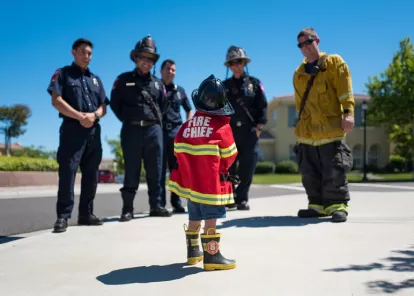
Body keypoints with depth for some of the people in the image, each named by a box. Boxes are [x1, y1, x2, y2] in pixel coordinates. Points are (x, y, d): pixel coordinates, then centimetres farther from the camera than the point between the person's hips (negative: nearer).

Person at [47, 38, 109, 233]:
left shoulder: (95, 79, 21)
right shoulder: (63, 74, 7)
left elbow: (103, 106, 15)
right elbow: (56, 101, -6)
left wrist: (94, 115, -8)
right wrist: (81, 116, -14)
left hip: (94, 131, 5)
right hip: (72, 129, -5)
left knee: (91, 174, 5)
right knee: (67, 172, -9)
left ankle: (86, 214, 12)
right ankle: (63, 216, -6)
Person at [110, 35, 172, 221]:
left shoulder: (157, 83, 16)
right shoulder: (124, 79, 6)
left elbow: (162, 105, 21)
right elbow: (115, 103, 7)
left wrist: (157, 121, 9)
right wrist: (127, 119, 1)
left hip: (154, 130, 3)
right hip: (132, 130, -3)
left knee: (155, 171, 4)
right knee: (132, 171, -2)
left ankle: (156, 206, 11)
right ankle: (127, 209, 3)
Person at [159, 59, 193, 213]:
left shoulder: (180, 90, 15)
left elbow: (189, 110, 22)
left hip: (176, 132, 3)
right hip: (159, 131, -3)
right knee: (160, 169, -2)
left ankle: (176, 202, 11)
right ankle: (160, 203, 1)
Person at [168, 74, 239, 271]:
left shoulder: (187, 125, 4)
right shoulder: (222, 127, -11)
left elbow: (178, 151, 9)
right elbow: (229, 157, -4)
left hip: (190, 180, 6)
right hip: (211, 182, -6)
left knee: (194, 217, 19)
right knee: (211, 219, -2)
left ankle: (193, 251, 32)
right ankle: (212, 256, 1)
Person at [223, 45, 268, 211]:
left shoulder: (254, 83, 7)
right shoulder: (224, 86, 12)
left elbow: (263, 106, 3)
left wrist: (259, 126, -5)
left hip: (250, 132, -1)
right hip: (230, 132, 1)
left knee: (247, 167, -1)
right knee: (229, 167, 1)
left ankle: (242, 199, 10)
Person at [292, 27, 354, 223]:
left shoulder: (334, 62, 4)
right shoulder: (299, 73, 18)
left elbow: (345, 89, -6)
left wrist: (348, 113, -17)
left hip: (330, 129, -6)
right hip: (307, 132, 6)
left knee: (334, 171, -6)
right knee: (309, 173, 8)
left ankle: (337, 205, 4)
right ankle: (318, 205, 18)